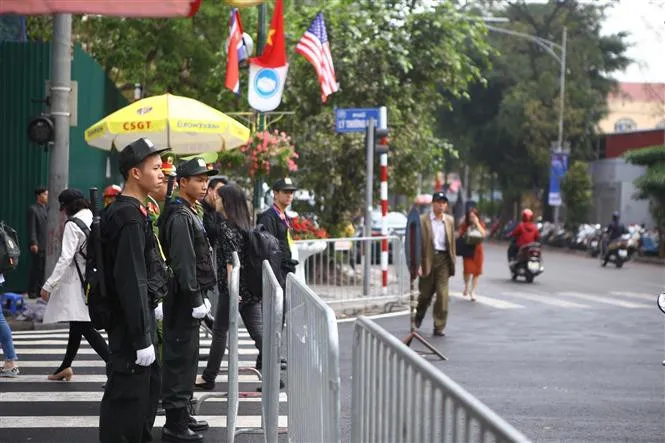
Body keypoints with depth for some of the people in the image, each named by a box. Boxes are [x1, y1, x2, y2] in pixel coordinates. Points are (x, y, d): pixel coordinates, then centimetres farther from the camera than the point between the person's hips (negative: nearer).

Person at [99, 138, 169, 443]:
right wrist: (142, 337, -24)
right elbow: (131, 280, -24)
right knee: (128, 395, -5)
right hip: (130, 324, -11)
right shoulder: (129, 216, -20)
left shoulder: (132, 210, 12)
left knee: (149, 386, 21)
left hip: (139, 317, 11)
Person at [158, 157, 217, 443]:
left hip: (192, 296, 10)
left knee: (188, 357, 16)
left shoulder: (189, 214, 18)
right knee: (180, 358, -6)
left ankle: (182, 414, 26)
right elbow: (182, 262, -21)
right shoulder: (180, 216, -14)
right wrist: (195, 300, -21)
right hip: (184, 300, -10)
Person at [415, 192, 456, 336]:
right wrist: (418, 263, -11)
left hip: (443, 259, 2)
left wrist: (452, 262, 10)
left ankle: (439, 327, -2)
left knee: (443, 294, -7)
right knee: (425, 293, 10)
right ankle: (418, 318, 36)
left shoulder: (450, 221, 11)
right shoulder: (423, 220, -1)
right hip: (428, 259, -2)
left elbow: (452, 242, 15)